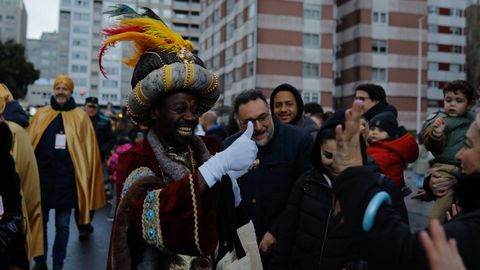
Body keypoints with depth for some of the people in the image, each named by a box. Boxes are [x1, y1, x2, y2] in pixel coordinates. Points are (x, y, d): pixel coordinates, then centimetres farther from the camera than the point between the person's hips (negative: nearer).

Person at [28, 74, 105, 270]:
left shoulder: (80, 117, 1)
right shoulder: (41, 115, 6)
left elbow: (88, 150, 1)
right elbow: (30, 144, 6)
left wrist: (84, 177, -6)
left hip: (67, 180, -1)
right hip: (42, 178, 2)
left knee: (62, 226, 9)